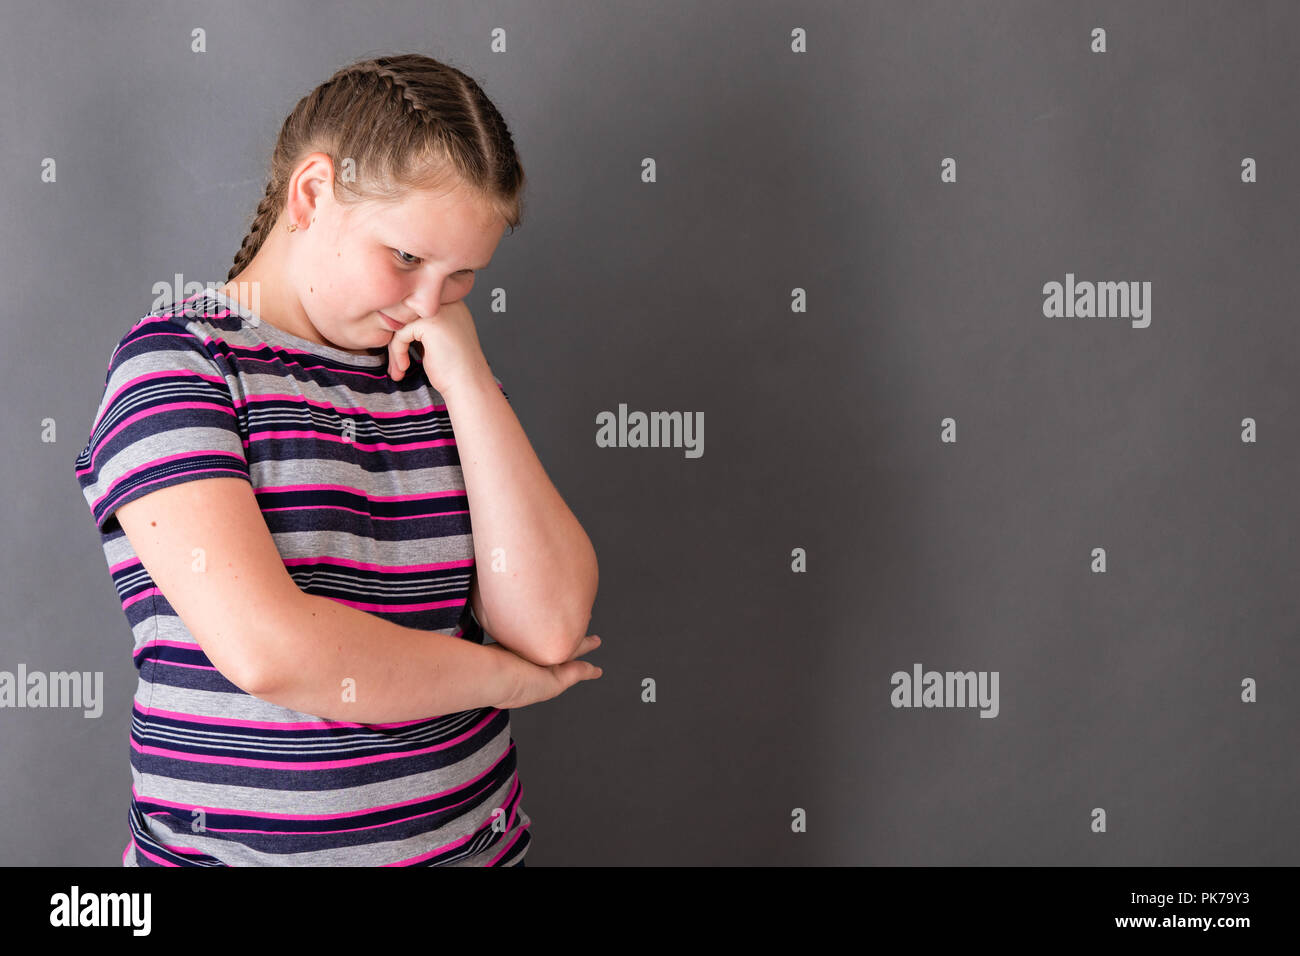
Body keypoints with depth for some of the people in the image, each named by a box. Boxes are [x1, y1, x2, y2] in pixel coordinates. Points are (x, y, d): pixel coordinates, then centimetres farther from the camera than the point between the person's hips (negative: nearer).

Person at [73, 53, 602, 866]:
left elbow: (552, 624, -9)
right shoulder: (176, 361, -12)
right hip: (240, 846, -4)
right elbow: (266, 648, -25)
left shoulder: (441, 371, 2)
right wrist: (507, 677, -12)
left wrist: (467, 383, -12)